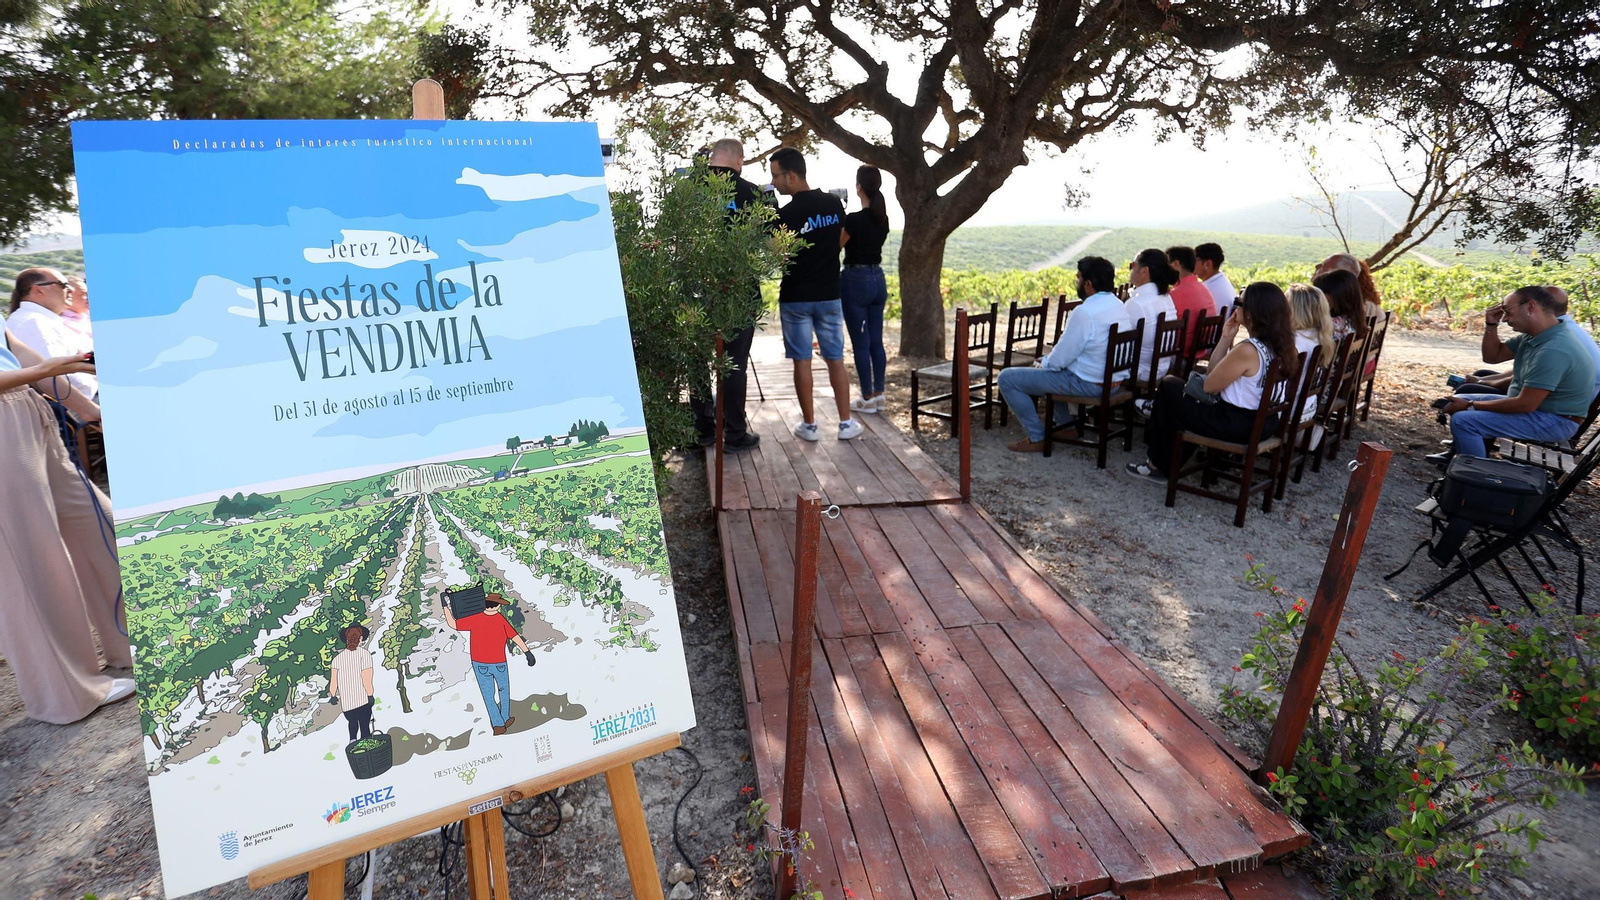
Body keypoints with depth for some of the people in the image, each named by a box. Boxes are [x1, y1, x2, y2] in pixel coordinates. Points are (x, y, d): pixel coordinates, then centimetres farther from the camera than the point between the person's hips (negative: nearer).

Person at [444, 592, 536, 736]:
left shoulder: (475, 619, -13)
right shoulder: (501, 619, -17)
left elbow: (452, 624, -8)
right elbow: (514, 636, -18)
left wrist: (445, 606, 0)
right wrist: (527, 652, -15)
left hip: (480, 664, 2)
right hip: (499, 663, -1)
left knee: (488, 696, 12)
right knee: (503, 690, 22)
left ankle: (498, 724, 9)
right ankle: (505, 719, 28)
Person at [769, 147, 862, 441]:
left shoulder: (786, 214, -15)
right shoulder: (834, 204, 1)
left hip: (795, 297, -4)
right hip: (829, 293, 4)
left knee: (802, 361, 5)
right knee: (836, 359, 10)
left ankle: (809, 425, 11)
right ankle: (846, 423, 12)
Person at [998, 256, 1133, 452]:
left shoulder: (1085, 312, -23)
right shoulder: (1119, 305, 6)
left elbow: (1061, 357, -19)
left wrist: (1042, 365, 2)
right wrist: (1047, 361, 13)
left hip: (1088, 384, -10)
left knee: (1007, 378, -6)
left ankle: (1037, 438, 0)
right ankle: (1065, 424, 35)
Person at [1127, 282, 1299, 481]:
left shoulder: (1248, 351, -26)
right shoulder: (1283, 346, 1)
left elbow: (1209, 386, -15)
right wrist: (1227, 338, 2)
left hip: (1235, 425, -9)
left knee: (1168, 387, 8)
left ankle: (1159, 465, 23)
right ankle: (1169, 462, 33)